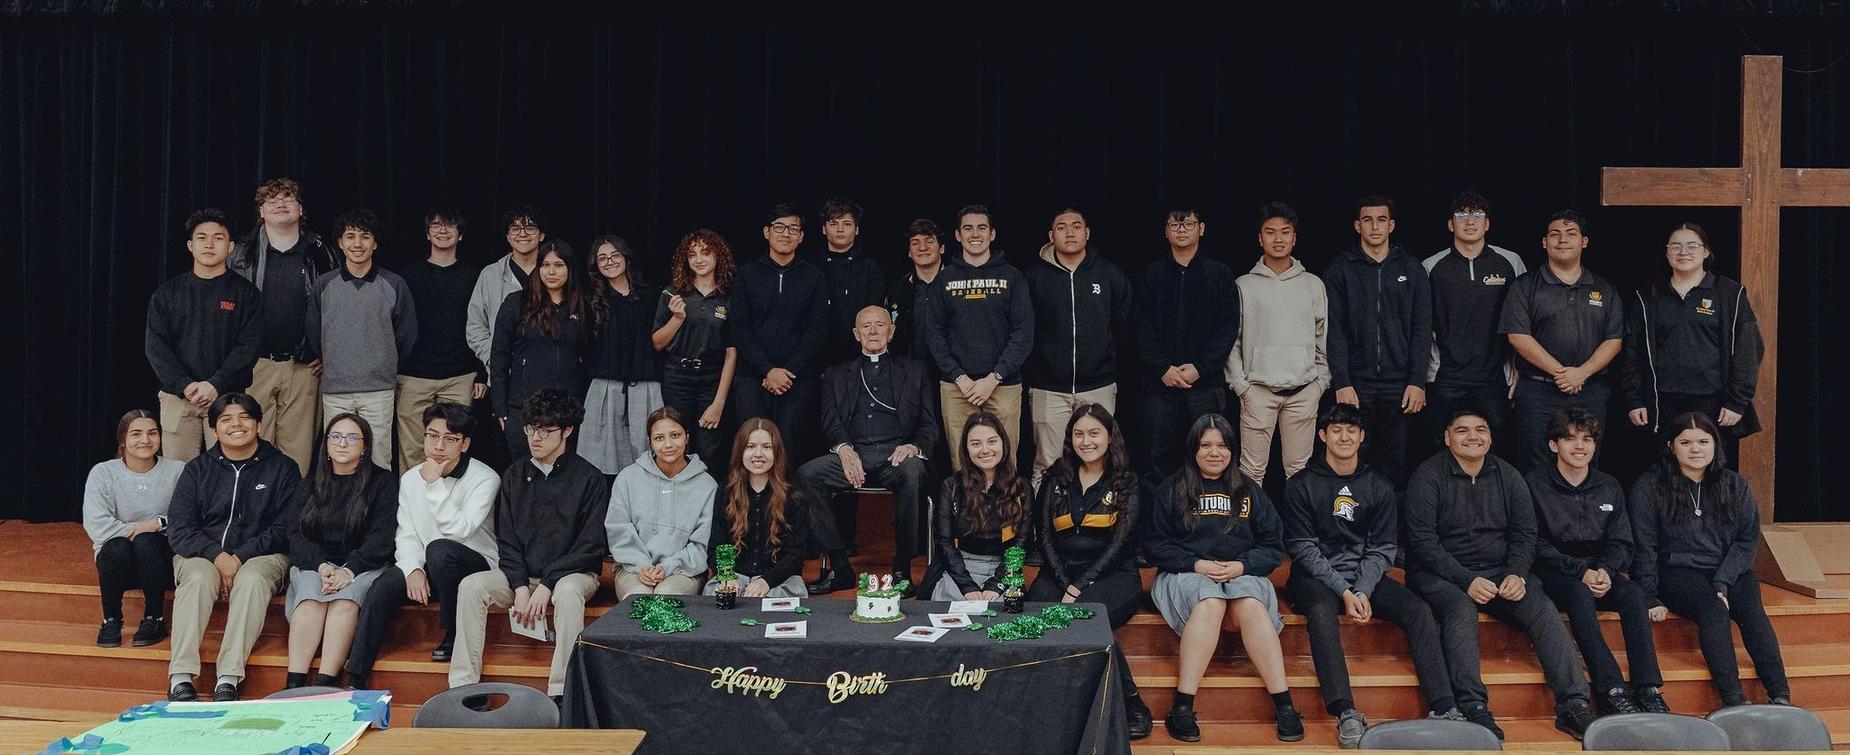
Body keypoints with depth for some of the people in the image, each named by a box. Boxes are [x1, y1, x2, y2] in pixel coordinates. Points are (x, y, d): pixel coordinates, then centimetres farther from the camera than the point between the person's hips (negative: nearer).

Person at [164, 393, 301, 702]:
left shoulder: (282, 468, 8)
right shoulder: (197, 470, 13)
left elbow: (285, 529, -1)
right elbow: (179, 529, 2)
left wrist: (240, 557, -14)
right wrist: (217, 556, -16)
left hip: (260, 555, -1)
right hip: (202, 554, 1)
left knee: (252, 580, -35)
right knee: (198, 578, -33)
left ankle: (228, 680, -42)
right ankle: (180, 679, -39)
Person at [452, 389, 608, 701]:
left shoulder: (589, 479, -4)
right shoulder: (514, 476, 9)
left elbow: (590, 546, -8)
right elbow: (506, 539, 6)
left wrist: (546, 585, -17)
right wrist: (520, 586, -10)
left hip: (572, 572, -4)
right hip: (520, 574, 4)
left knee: (568, 592, -37)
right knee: (471, 586, -21)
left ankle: (560, 693, -35)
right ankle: (463, 685, -20)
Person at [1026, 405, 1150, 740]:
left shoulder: (1126, 483, 6)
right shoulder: (1055, 480, 14)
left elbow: (1119, 542, -4)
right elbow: (1044, 536, 7)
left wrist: (1079, 587, -14)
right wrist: (1065, 584, -8)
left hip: (1112, 574, -3)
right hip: (1060, 571, 3)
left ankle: (1131, 701, -21)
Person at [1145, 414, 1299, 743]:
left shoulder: (1249, 491, 16)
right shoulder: (1171, 490, 10)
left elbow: (1273, 547, 11)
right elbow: (1155, 544, 4)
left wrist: (1242, 566, -8)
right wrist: (1196, 564, -11)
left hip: (1242, 574, 2)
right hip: (1186, 573, -2)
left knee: (1250, 605, -33)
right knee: (1210, 602, -37)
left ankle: (1284, 705, -34)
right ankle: (1182, 707, -38)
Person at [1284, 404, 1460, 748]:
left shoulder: (1379, 486, 10)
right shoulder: (1301, 485, 1)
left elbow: (1383, 548, 6)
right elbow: (1303, 548, -5)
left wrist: (1362, 592, -11)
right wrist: (1343, 591, -15)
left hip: (1365, 576, 4)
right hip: (1316, 577, -4)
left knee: (1419, 609, -21)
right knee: (1321, 610, -36)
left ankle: (1444, 708, -26)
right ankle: (1346, 714, -44)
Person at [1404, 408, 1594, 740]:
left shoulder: (1507, 476, 10)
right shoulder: (1428, 476, -5)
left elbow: (1525, 534, 8)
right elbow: (1423, 541, -11)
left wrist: (1517, 574, -12)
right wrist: (1467, 580, -20)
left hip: (1498, 572, 4)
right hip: (1441, 574, -4)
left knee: (1542, 607, -19)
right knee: (1461, 608, -34)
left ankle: (1573, 705, -21)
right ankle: (1474, 709, -39)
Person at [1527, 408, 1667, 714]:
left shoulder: (1609, 488, 14)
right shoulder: (1535, 485, 0)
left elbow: (1621, 544, 10)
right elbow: (1537, 545, -7)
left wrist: (1605, 570, -12)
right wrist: (1581, 572, -18)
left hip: (1599, 571, 4)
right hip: (1554, 574, -4)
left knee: (1632, 594, -27)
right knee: (1580, 595, -35)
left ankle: (1648, 689, -32)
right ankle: (1611, 690, -40)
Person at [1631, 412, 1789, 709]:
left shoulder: (1735, 486, 9)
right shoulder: (1648, 488, -1)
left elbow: (1748, 539, 4)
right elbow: (1645, 547, -1)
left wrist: (1722, 582, -11)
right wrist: (1650, 598, -9)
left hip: (1730, 570, 3)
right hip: (1678, 571, -3)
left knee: (1752, 610, -26)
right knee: (1713, 608, -31)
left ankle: (1781, 697, -35)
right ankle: (1733, 700, -39)